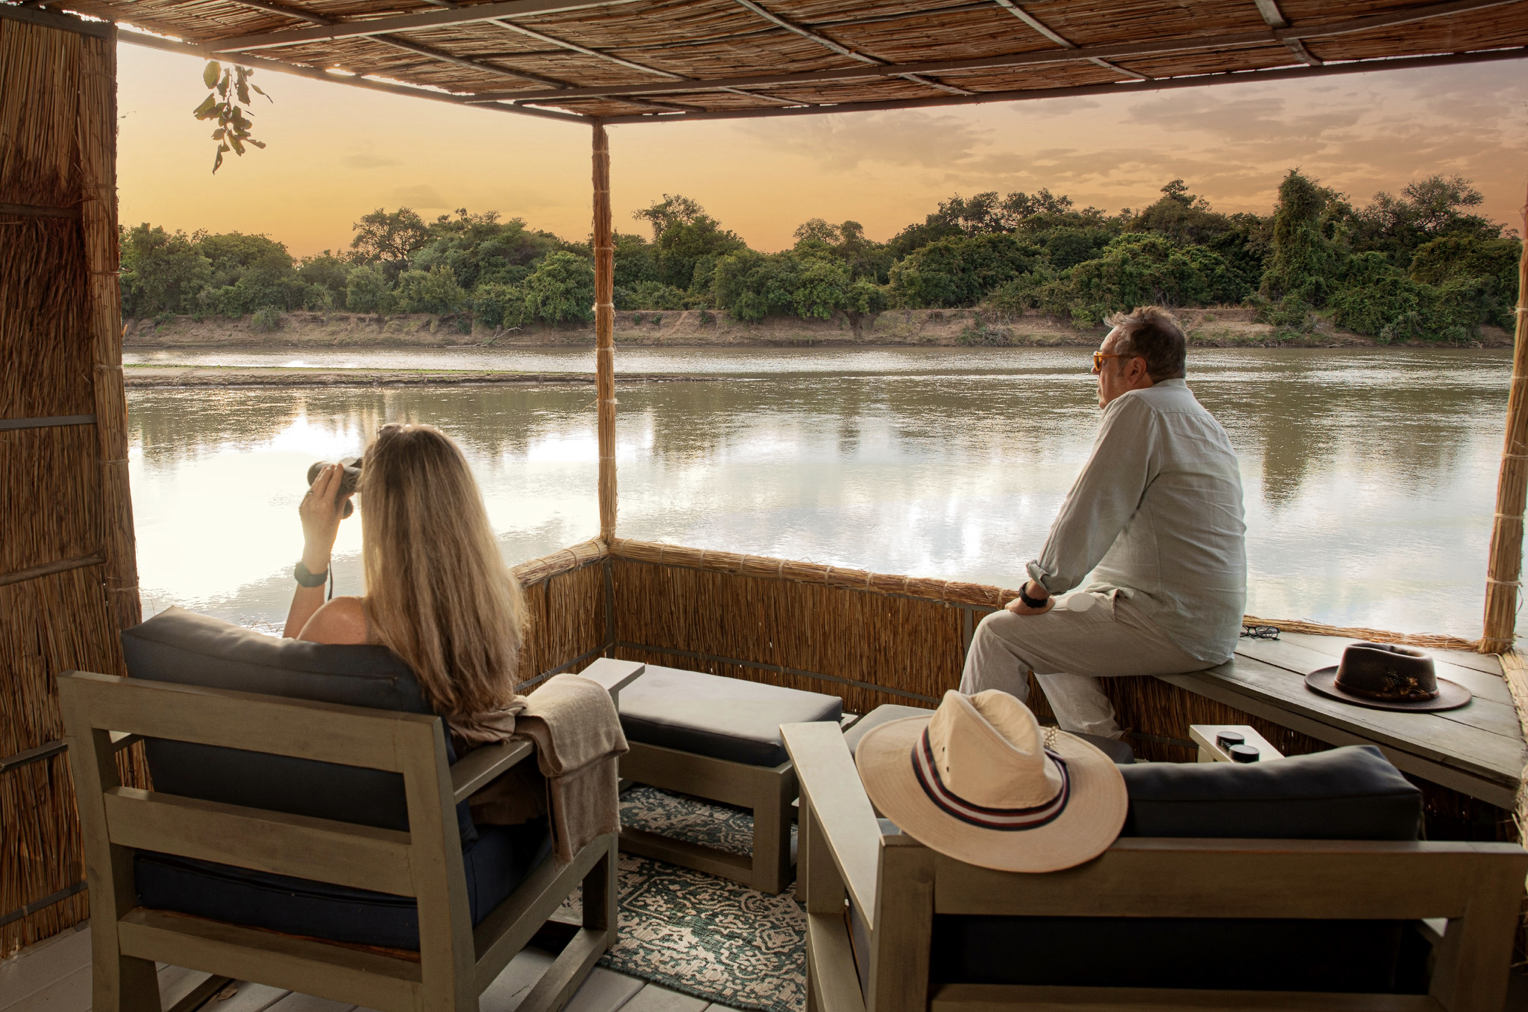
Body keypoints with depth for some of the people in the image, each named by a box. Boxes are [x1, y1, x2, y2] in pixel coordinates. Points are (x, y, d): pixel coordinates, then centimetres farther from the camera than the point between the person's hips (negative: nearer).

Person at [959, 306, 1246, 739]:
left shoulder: (1138, 409, -14)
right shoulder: (1205, 422, 18)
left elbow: (1087, 513, -16)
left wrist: (1035, 592, -5)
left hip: (1170, 625, -10)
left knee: (1000, 632, -7)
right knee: (1049, 627, 23)